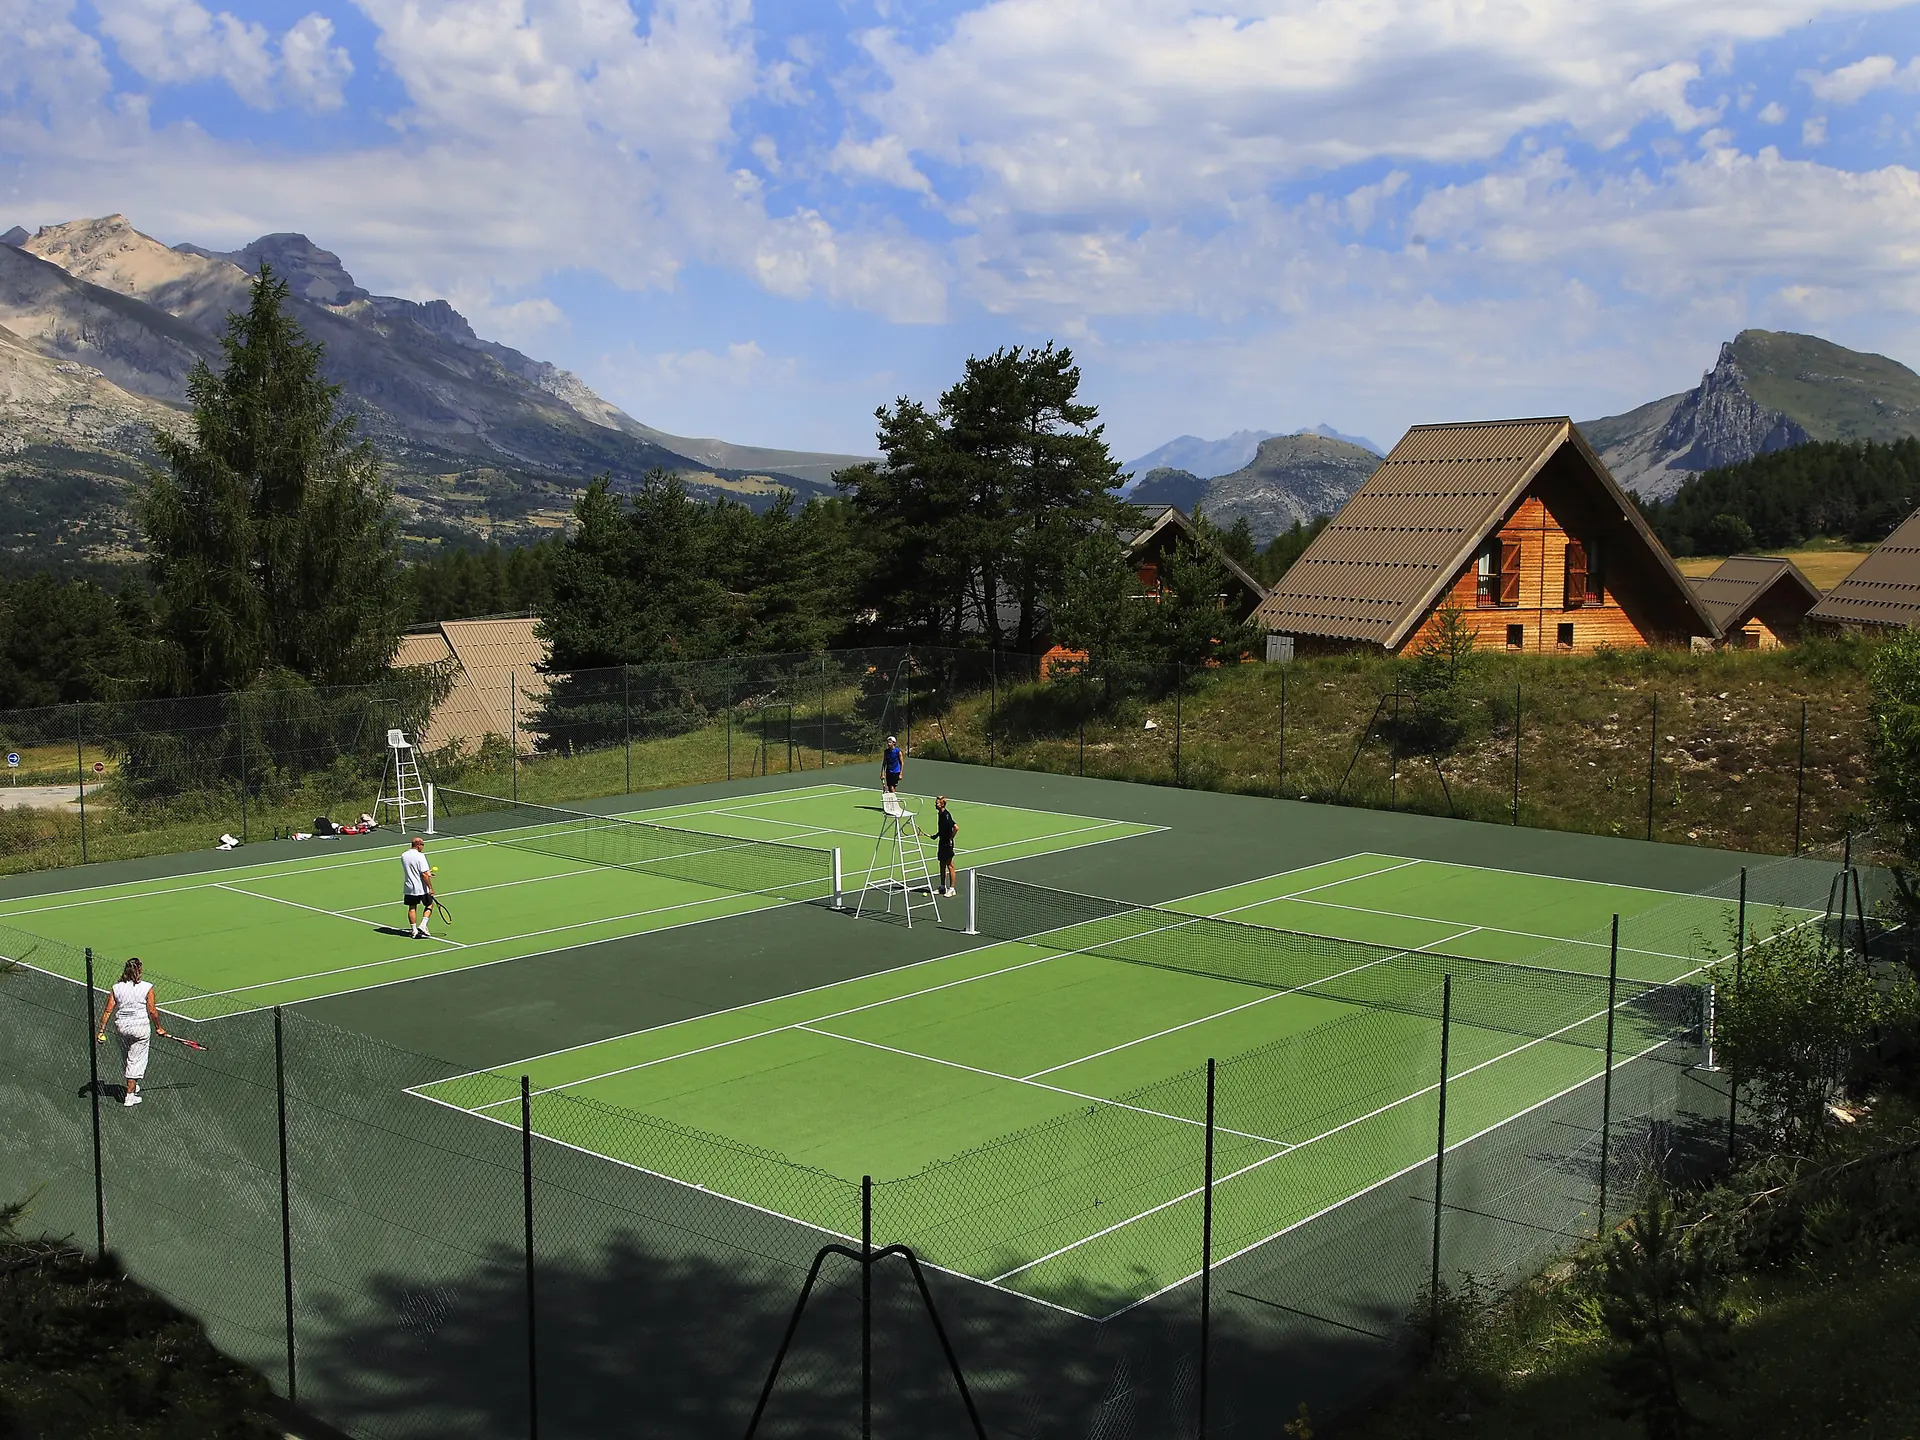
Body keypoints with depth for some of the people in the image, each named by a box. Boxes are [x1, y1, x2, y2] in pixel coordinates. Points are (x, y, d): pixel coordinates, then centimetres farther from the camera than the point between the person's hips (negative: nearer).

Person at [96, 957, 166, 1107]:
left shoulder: (116, 987, -1)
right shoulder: (147, 988, -11)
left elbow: (108, 1011, -1)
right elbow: (152, 1011, -10)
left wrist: (102, 1030, 3)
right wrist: (158, 1027, 4)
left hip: (121, 1027, 4)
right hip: (140, 1027, -4)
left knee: (125, 1059, 22)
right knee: (136, 1060, 4)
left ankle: (132, 1085, 40)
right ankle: (130, 1095, 5)